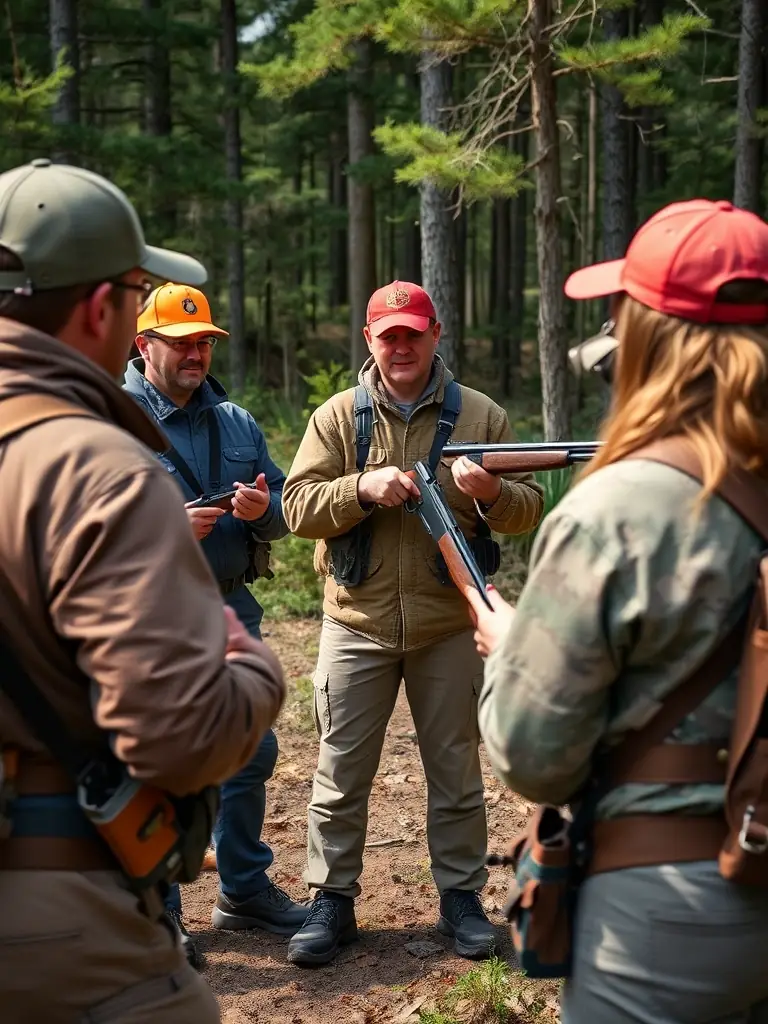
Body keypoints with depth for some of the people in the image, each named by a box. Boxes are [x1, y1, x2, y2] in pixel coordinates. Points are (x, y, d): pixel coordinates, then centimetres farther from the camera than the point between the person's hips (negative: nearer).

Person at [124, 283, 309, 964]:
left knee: (251, 753, 14)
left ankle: (245, 890, 32)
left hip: (231, 609, 6)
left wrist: (264, 509, -10)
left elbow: (286, 506, 13)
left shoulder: (236, 422, 13)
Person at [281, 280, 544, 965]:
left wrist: (492, 493, -20)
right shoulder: (338, 417, 2)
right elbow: (298, 507, -6)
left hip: (450, 627, 0)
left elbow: (529, 507, 1)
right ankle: (332, 900, 20)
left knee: (456, 768, 11)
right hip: (357, 624, 0)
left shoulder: (481, 416, 2)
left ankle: (461, 895, 26)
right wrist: (364, 487, -22)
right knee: (341, 771, 7)